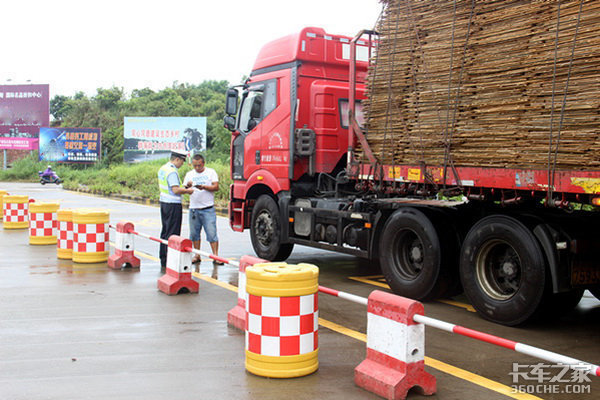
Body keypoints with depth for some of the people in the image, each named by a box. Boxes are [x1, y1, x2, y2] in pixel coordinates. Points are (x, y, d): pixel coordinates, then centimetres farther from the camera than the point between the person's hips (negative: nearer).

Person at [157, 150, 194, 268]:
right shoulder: (172, 172, -18)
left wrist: (183, 188, 13)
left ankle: (163, 260, 20)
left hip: (164, 203, 10)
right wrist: (187, 191, -8)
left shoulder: (162, 169, 13)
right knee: (172, 234, -5)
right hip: (173, 205, -10)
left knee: (165, 231, 14)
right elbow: (176, 190, -23)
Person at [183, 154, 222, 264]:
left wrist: (204, 187, -21)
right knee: (194, 233, 8)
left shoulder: (211, 172, 4)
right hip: (193, 209, 4)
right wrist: (188, 186, -16)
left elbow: (216, 187, -6)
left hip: (208, 209, -4)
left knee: (212, 233, -7)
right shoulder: (189, 174, 12)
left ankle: (215, 256, -5)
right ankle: (197, 256, 19)